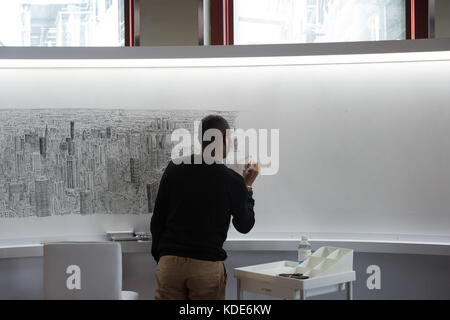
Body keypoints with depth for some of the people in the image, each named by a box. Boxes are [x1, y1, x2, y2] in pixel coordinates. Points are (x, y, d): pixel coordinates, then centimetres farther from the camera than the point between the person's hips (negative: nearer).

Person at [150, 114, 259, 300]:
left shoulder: (174, 169, 1)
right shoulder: (232, 181, -6)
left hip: (170, 263, 2)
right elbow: (244, 226, 8)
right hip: (208, 266, -2)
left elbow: (157, 219, 4)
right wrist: (248, 187, 17)